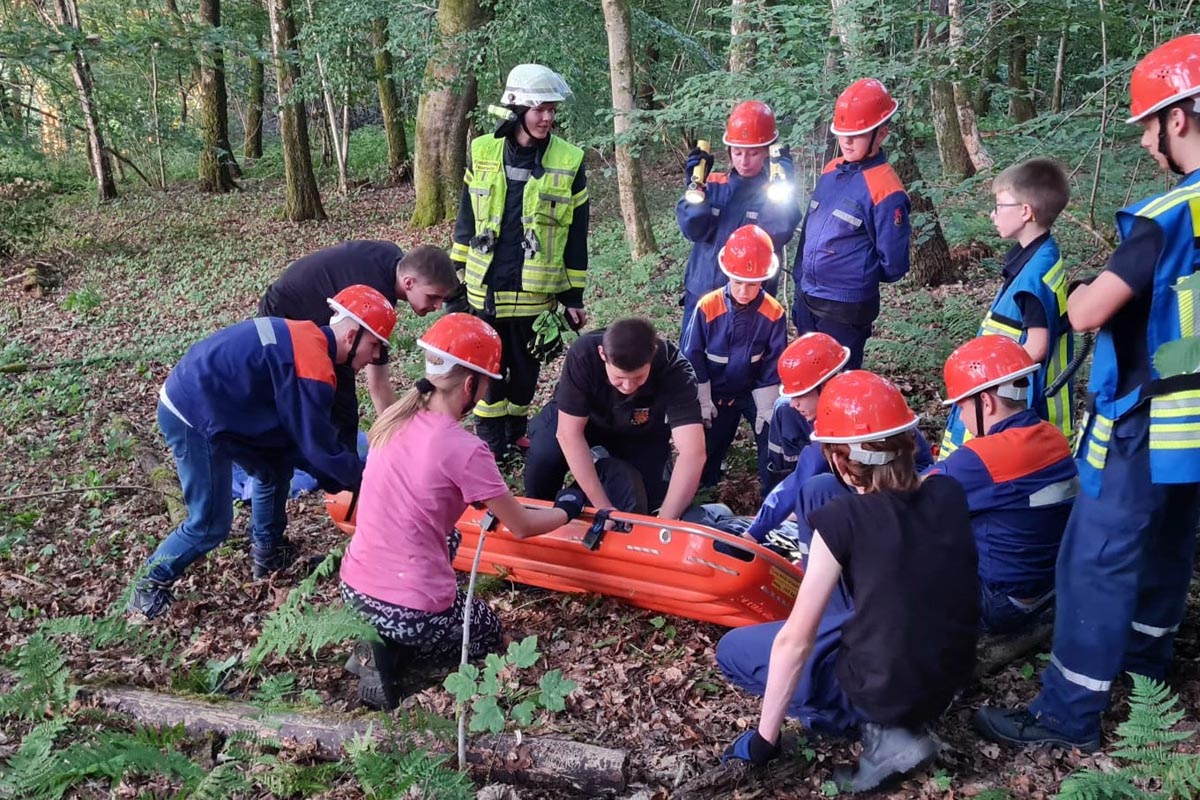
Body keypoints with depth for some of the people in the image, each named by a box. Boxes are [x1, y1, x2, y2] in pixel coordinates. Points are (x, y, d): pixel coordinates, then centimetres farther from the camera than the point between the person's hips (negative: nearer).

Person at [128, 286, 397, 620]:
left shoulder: (302, 339, 8)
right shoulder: (313, 368, -23)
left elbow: (302, 432, 14)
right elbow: (321, 445, -15)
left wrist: (348, 475, 15)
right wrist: (365, 478, 2)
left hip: (196, 401, 10)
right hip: (193, 417, -10)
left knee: (276, 467, 20)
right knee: (211, 525, 1)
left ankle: (267, 554, 33)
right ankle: (150, 587, 20)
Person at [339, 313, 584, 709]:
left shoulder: (393, 420, 0)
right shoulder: (465, 449, -19)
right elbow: (521, 527, -6)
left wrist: (484, 498, 24)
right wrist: (566, 512, 13)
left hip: (354, 590, 6)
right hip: (413, 612, -6)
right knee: (489, 633, 26)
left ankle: (379, 641, 12)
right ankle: (394, 652, 0)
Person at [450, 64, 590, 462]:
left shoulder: (569, 162, -4)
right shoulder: (482, 152, 1)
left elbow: (576, 236, 0)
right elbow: (466, 219, 10)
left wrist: (574, 296, 0)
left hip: (536, 291, -1)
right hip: (485, 289, 1)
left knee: (525, 368, 12)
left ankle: (515, 431, 33)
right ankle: (489, 440, 22)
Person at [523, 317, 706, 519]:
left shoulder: (674, 370, -36)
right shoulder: (583, 354, -36)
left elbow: (693, 453, -42)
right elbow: (569, 434, -33)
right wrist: (603, 507, -35)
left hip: (639, 437, 1)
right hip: (581, 417, -1)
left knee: (632, 504, -18)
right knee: (545, 453, -30)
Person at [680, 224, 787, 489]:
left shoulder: (773, 313, -19)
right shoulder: (708, 307, -21)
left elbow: (773, 364, -9)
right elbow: (691, 356, -11)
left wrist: (767, 408, -9)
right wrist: (702, 403, -9)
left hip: (755, 393, 0)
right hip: (715, 393, 0)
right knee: (703, 450, 5)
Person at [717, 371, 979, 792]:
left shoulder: (842, 520, -21)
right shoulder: (948, 493, -6)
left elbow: (794, 641, -17)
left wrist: (764, 739, -6)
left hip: (883, 690, -6)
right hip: (952, 675, 6)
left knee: (732, 650, 13)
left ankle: (883, 729, 1)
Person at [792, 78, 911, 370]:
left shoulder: (885, 190, -18)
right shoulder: (831, 171, 5)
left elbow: (893, 264, -14)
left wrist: (860, 278, 4)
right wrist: (801, 281, 14)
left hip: (845, 309, -7)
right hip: (806, 298, 7)